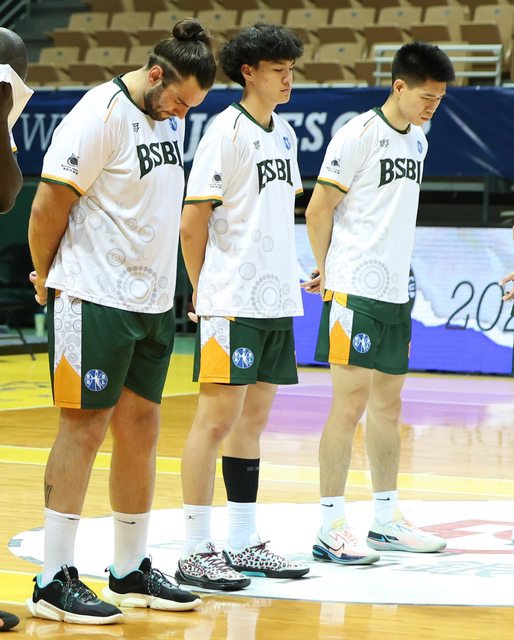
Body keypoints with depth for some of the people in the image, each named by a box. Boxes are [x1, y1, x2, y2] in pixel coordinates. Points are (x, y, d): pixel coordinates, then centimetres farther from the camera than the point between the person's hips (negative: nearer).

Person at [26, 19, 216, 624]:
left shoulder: (171, 116, 10)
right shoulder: (99, 115, -16)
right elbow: (48, 207, -14)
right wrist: (47, 278, -2)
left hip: (153, 302, 8)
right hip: (94, 301, -8)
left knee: (140, 429, 11)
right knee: (83, 428, -5)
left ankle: (131, 573, 20)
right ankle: (53, 581, 0)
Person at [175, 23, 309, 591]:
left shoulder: (284, 133, 13)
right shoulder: (227, 132, -11)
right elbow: (191, 225, -11)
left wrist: (285, 278, 13)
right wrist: (203, 293, -4)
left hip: (276, 303, 8)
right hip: (232, 305, -8)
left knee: (253, 420, 11)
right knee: (218, 419, -5)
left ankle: (243, 545, 18)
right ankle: (195, 552, -1)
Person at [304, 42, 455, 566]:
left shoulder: (417, 143, 13)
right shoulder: (358, 135, -12)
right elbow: (318, 211, -9)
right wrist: (328, 272, 2)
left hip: (396, 292, 8)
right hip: (356, 292, -8)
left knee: (387, 405, 12)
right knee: (350, 405, -7)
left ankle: (387, 520, 21)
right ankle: (331, 530, -4)